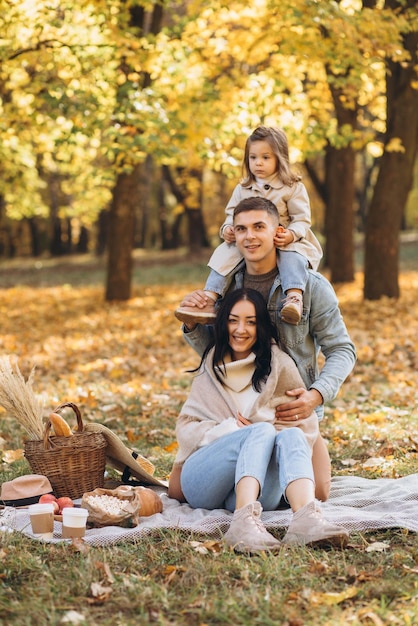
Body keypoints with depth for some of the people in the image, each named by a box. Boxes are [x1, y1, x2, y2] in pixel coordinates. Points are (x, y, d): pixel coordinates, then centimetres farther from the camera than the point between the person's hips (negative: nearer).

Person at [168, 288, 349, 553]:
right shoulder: (211, 366, 15)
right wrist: (226, 429, -12)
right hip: (202, 479, 0)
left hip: (256, 489, 0)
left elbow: (306, 425, 5)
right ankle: (245, 522, -57)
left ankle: (306, 519, -60)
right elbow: (185, 428, 8)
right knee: (262, 430, -30)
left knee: (291, 435, -30)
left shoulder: (279, 365, 10)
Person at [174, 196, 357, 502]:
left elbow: (342, 350, -7)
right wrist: (192, 323, -12)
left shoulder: (312, 285, -10)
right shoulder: (224, 284, 1)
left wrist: (317, 394, -24)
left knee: (315, 495, -9)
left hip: (294, 409, -3)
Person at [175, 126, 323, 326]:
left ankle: (294, 297, -57)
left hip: (286, 243, -4)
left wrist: (291, 234, -28)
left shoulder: (293, 188, 0)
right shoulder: (242, 189, 13)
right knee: (225, 254, -21)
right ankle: (209, 300, -29)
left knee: (292, 256, -38)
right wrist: (227, 229, -10)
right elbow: (232, 215, 15)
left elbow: (302, 219, -6)